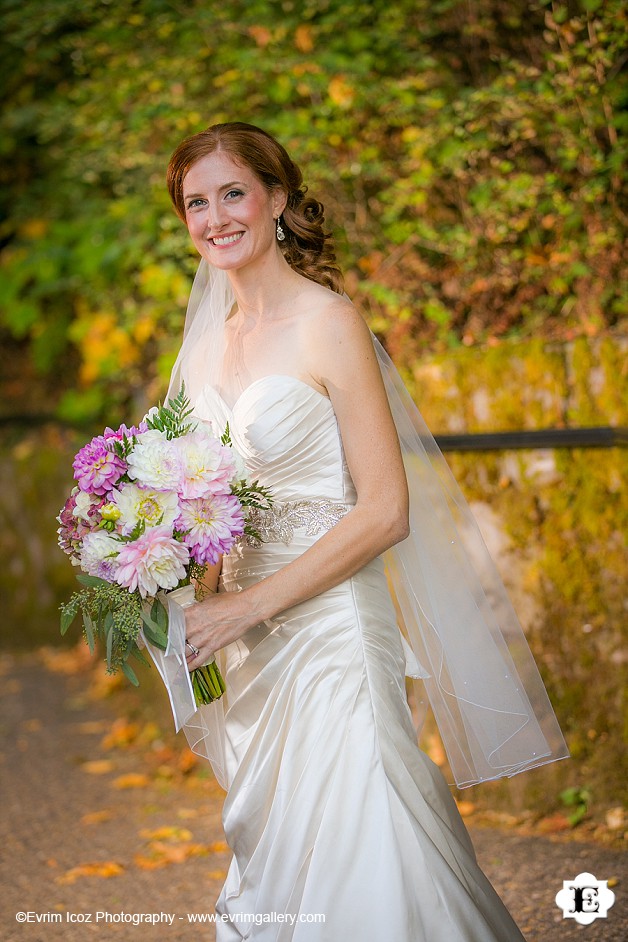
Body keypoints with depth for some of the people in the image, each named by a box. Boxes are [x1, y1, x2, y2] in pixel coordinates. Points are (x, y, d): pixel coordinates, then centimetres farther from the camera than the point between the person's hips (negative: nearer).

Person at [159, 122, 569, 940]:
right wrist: (197, 605, 1)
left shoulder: (328, 323, -12)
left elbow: (386, 512, -16)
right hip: (248, 649, 7)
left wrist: (248, 605, -17)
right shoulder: (216, 336, 10)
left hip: (329, 634, -7)